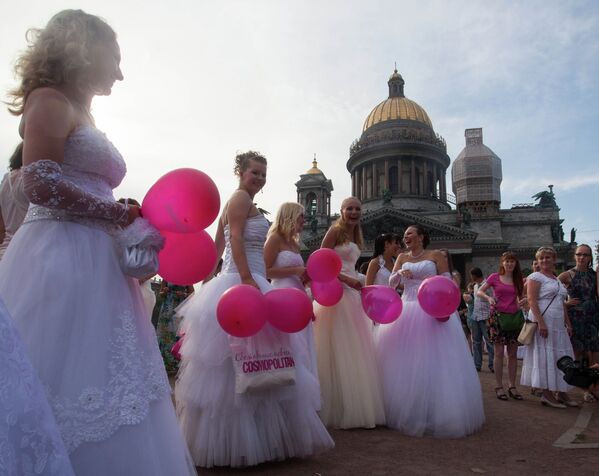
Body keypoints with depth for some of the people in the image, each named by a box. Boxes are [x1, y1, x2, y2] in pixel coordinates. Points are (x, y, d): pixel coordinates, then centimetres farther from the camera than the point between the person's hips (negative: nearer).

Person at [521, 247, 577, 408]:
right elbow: (532, 300, -15)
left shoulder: (558, 280, 19)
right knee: (545, 356, -5)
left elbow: (562, 304, 22)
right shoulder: (536, 277, -5)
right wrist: (541, 322, -22)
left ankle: (561, 393, 16)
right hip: (543, 321, -8)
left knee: (561, 356, 8)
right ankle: (547, 394, 0)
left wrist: (568, 324, 15)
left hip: (558, 324, 8)